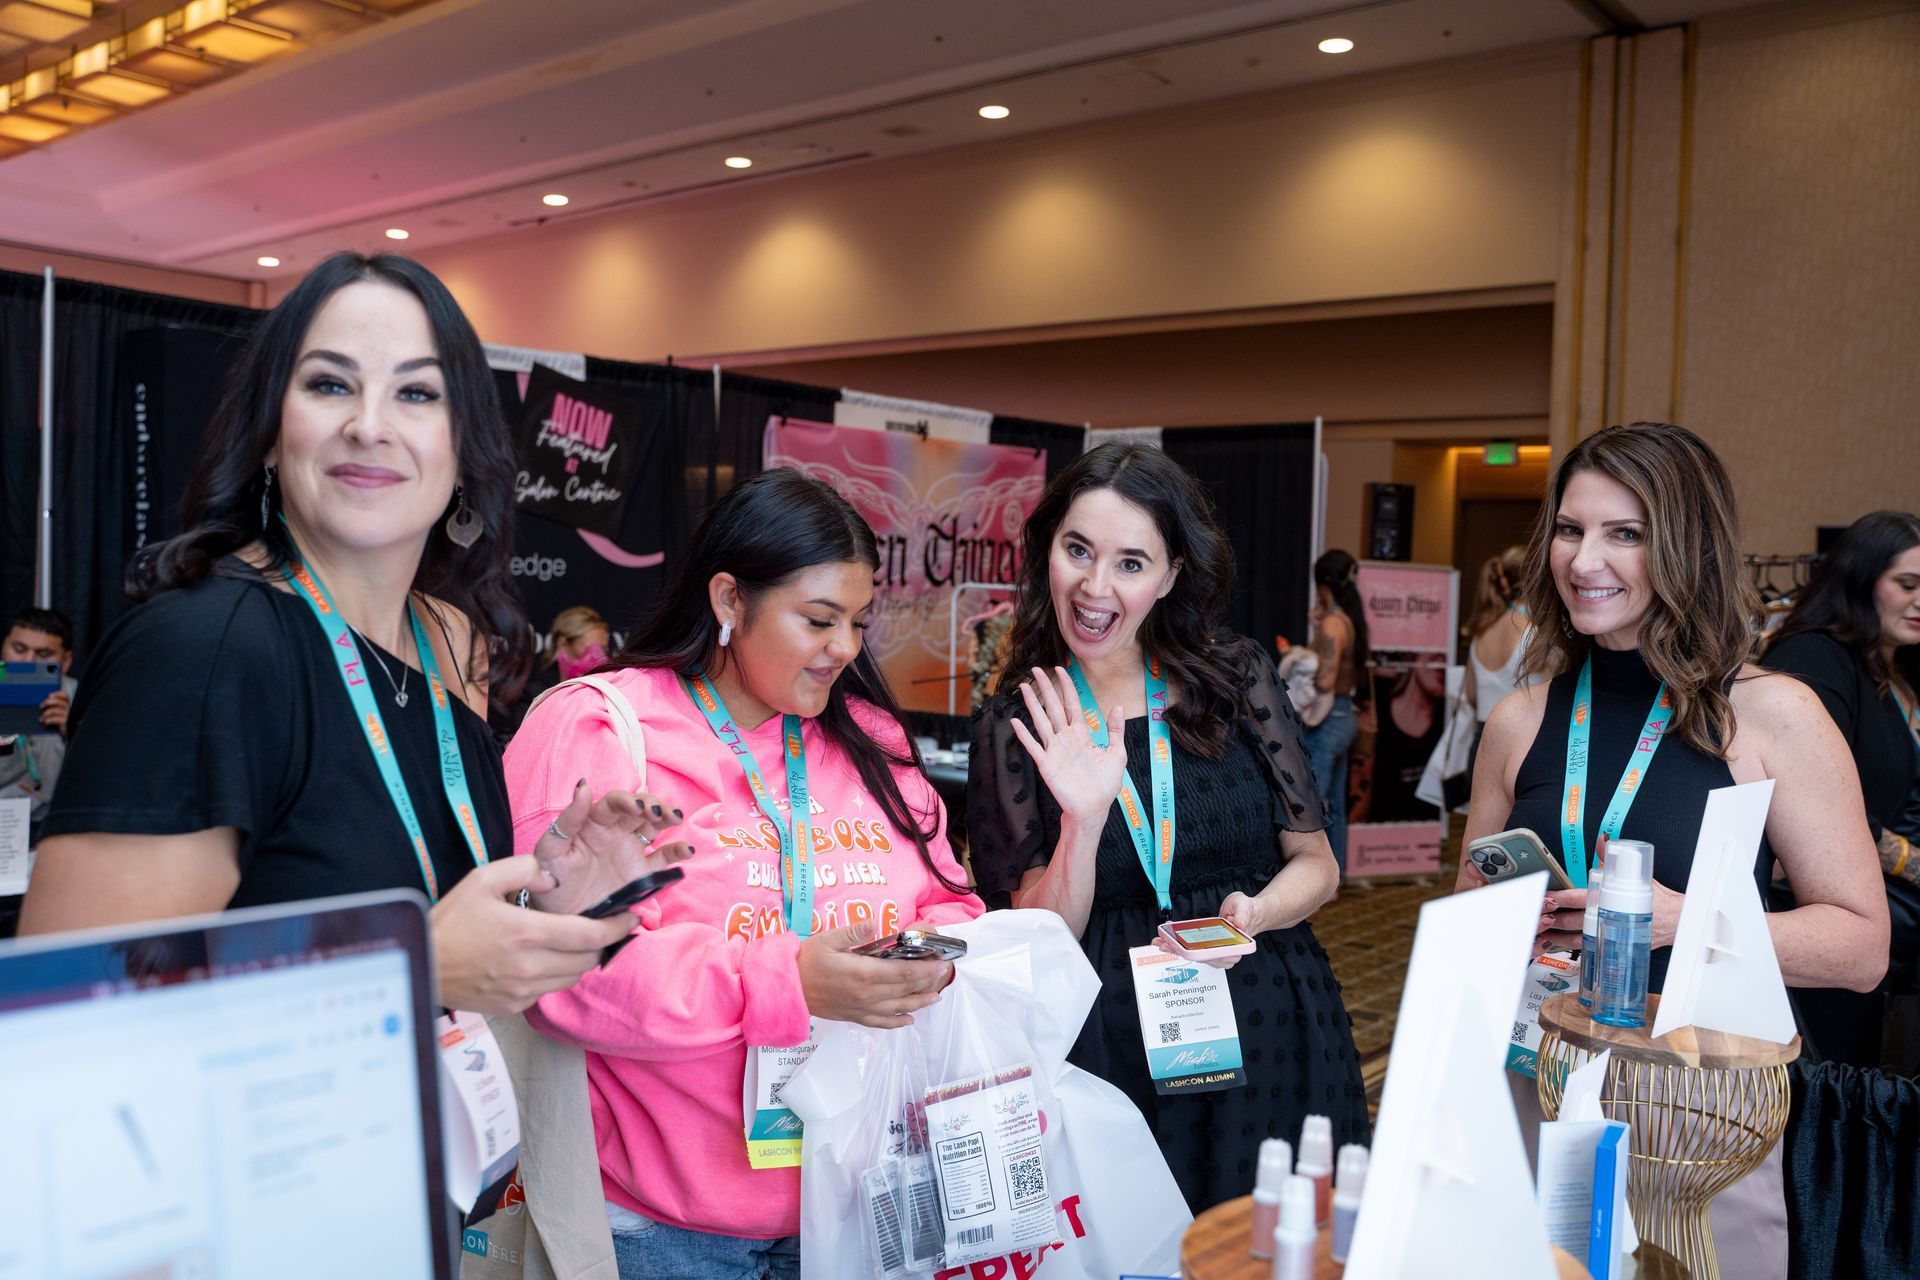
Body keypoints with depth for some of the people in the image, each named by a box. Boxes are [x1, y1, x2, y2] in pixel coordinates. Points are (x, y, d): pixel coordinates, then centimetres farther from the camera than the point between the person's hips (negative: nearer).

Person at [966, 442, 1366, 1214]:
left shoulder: (1239, 680, 1)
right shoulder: (1014, 727, -1)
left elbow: (1315, 863, 7)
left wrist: (1253, 913, -13)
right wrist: (1084, 819, -20)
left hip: (1271, 1032, 1)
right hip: (1117, 1056, -1)